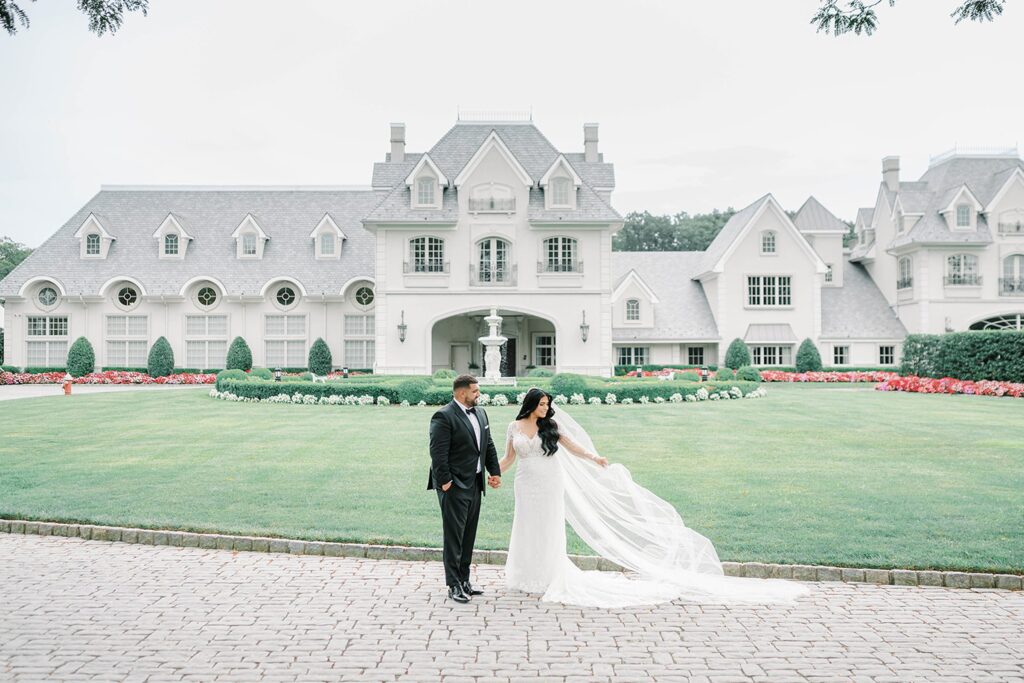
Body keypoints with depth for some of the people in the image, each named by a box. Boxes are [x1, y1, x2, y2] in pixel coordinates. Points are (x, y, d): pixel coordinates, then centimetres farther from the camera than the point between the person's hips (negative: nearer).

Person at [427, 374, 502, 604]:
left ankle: (464, 580, 25)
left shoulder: (480, 413, 12)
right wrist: (444, 481, -19)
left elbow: (489, 445, 17)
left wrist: (495, 472, 10)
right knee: (454, 536, -2)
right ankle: (454, 585, 5)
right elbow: (438, 453, -18)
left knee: (468, 536, 15)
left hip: (475, 484, 8)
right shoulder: (444, 417, -14)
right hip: (455, 486, -8)